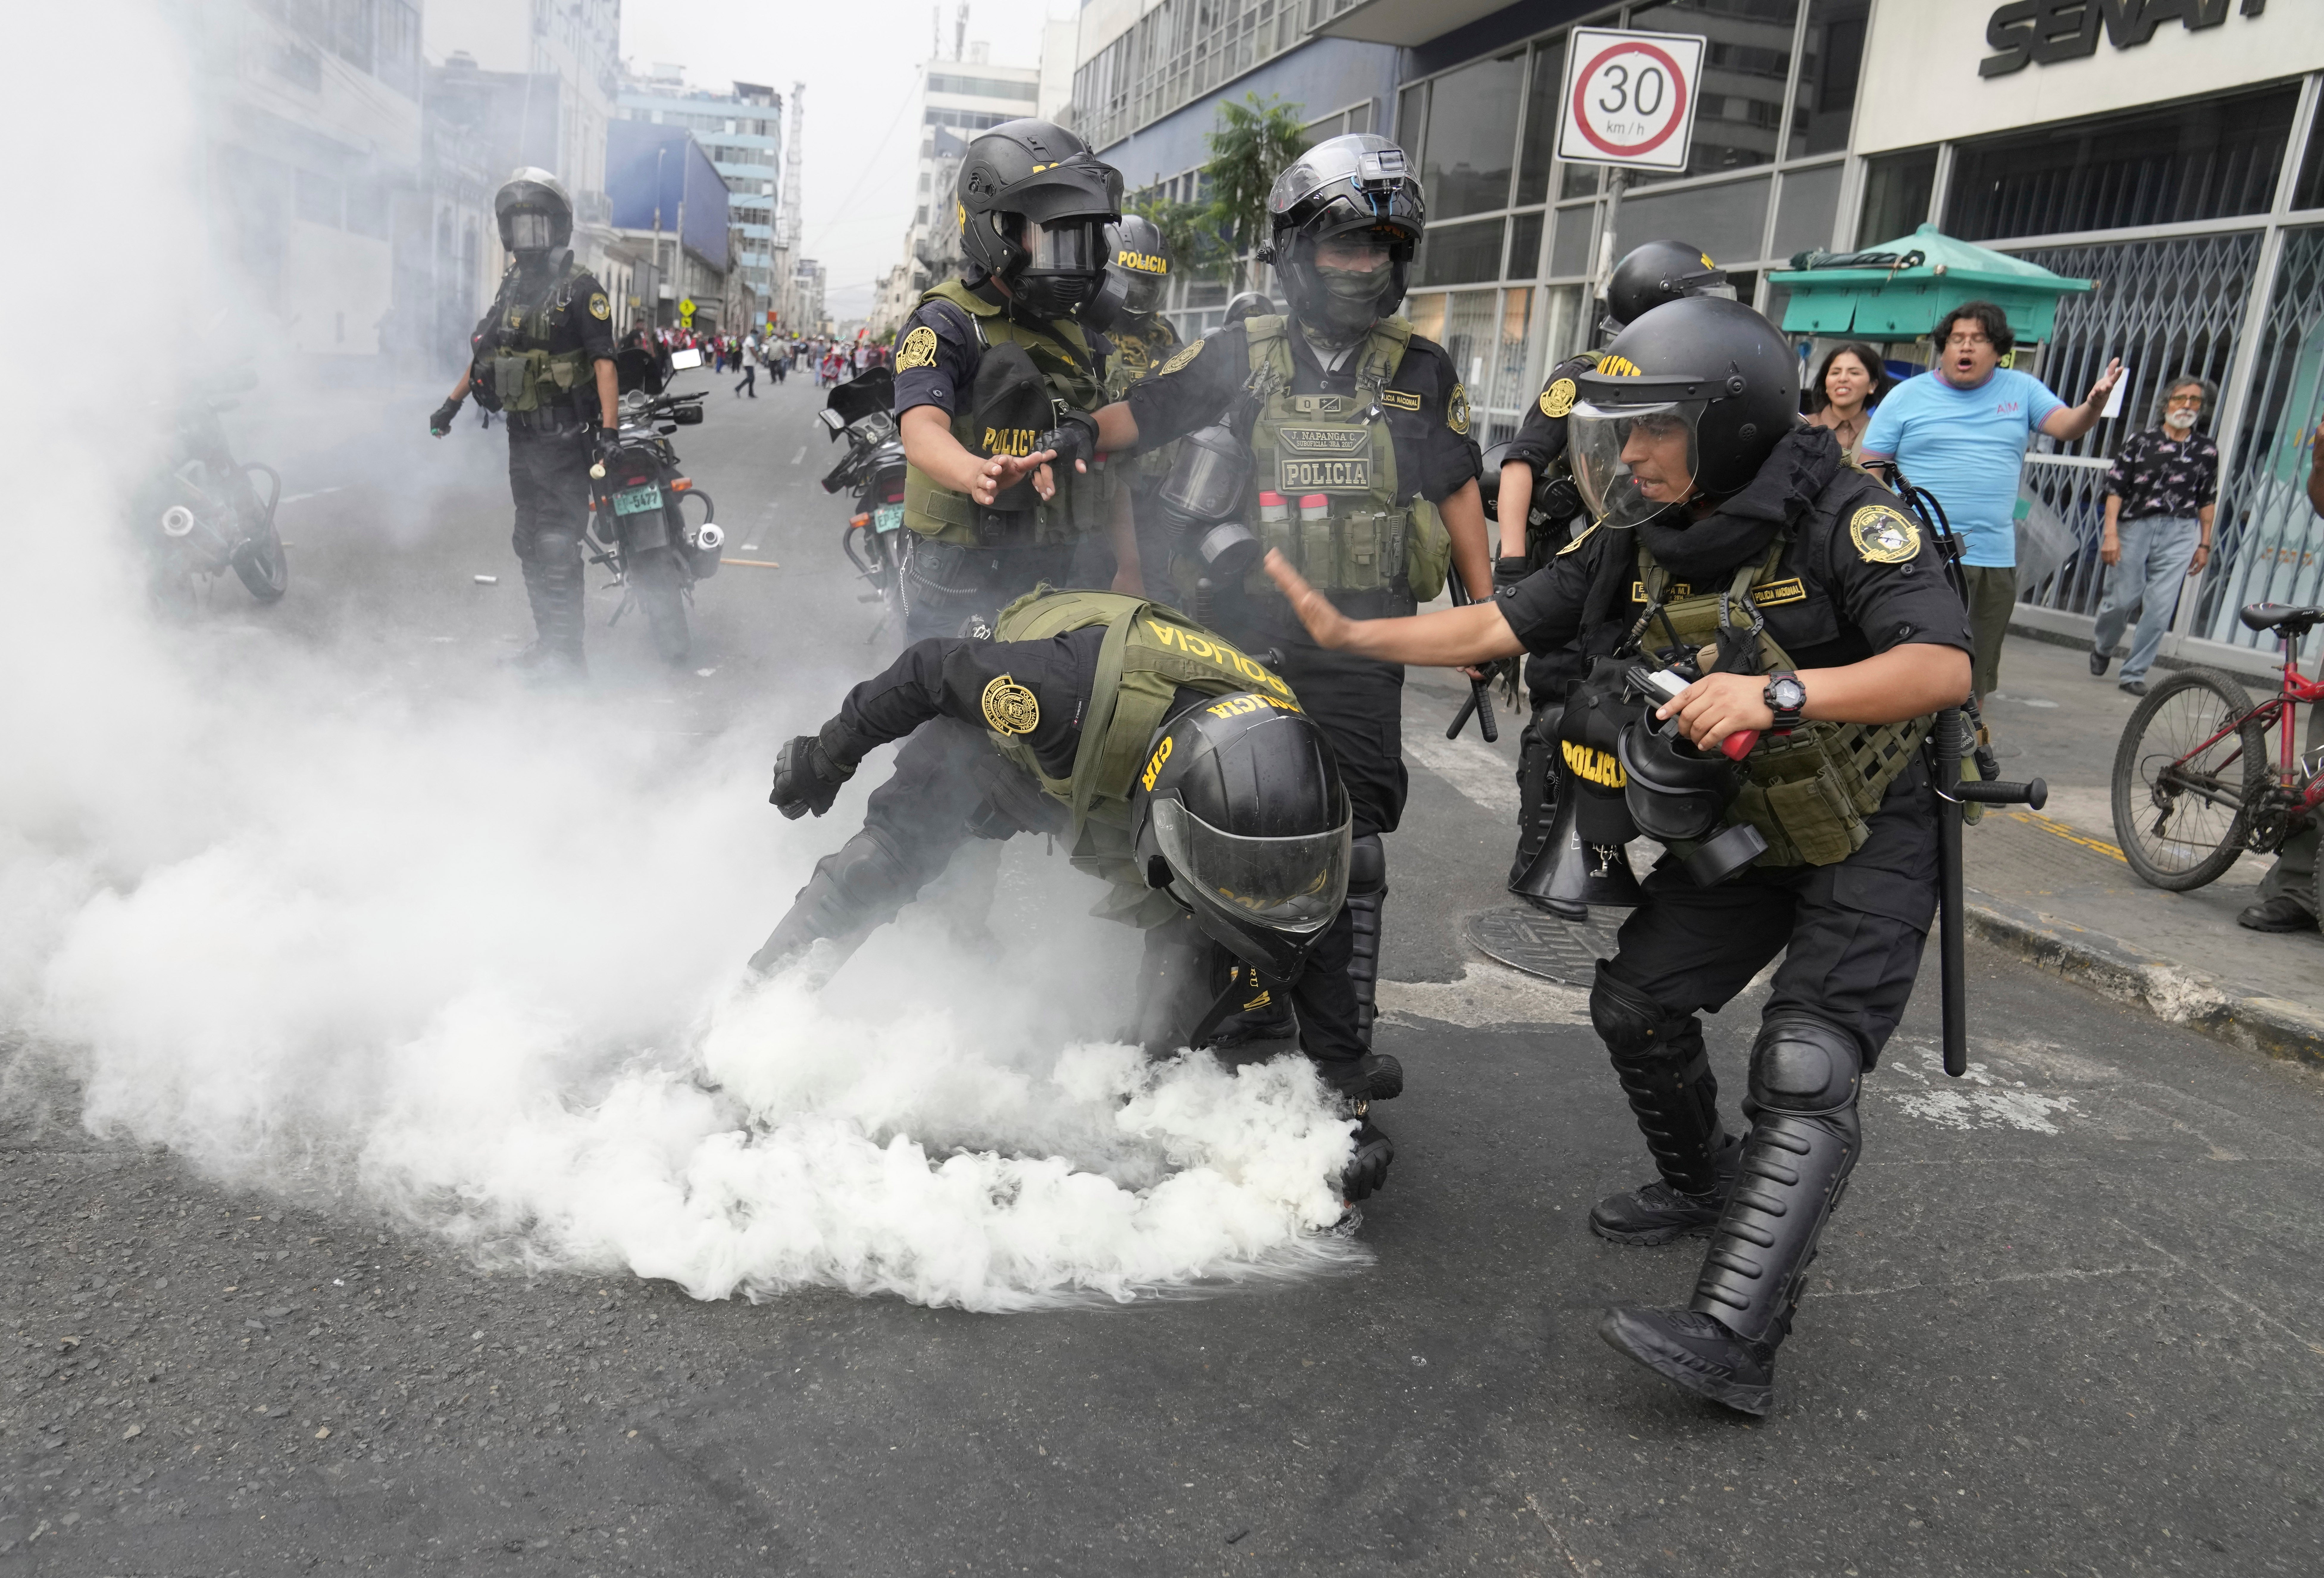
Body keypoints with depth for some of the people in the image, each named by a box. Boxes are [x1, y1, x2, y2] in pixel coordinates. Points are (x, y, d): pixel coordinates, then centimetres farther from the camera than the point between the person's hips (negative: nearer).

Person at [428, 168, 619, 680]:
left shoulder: (580, 288, -7)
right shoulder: (513, 286, 16)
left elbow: (603, 360, -15)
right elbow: (485, 351, 25)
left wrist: (609, 429, -23)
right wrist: (452, 403, 22)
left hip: (564, 438, -8)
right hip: (522, 435, 8)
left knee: (557, 546, -11)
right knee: (530, 543, 11)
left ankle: (566, 654, -8)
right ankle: (547, 642, 19)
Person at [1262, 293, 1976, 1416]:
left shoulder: (1844, 520, -25)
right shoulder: (1634, 544, -6)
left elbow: (1944, 667, -35)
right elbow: (1497, 627, -3)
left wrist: (1780, 693, -48)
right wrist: (1347, 634, -11)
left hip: (1866, 840, -7)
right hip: (1737, 837, 7)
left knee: (1803, 1076, -17)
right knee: (1635, 1004, 10)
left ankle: (1731, 1341, -18)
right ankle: (1707, 1187, 35)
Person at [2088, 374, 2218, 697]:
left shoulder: (2207, 450, 10)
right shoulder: (2140, 441, 2)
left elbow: (2208, 501, 14)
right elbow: (2116, 488, -1)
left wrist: (2205, 545, 12)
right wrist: (2111, 533, -9)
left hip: (2180, 533, 2)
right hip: (2135, 527, -2)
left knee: (2161, 607, -5)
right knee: (2123, 598, -1)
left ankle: (2135, 673, 6)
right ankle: (2101, 646, 31)